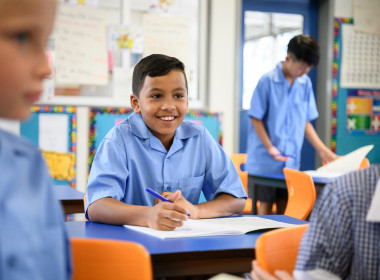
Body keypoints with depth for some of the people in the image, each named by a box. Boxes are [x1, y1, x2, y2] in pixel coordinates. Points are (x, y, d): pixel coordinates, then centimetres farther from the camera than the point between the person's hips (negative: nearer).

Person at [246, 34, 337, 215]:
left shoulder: (305, 83, 5)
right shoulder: (267, 81, -9)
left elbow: (306, 121, 11)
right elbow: (256, 118, -7)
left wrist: (322, 149, 4)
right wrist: (270, 148, -16)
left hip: (291, 160, 4)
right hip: (265, 160, -4)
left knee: (285, 207, 6)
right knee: (265, 205, 1)